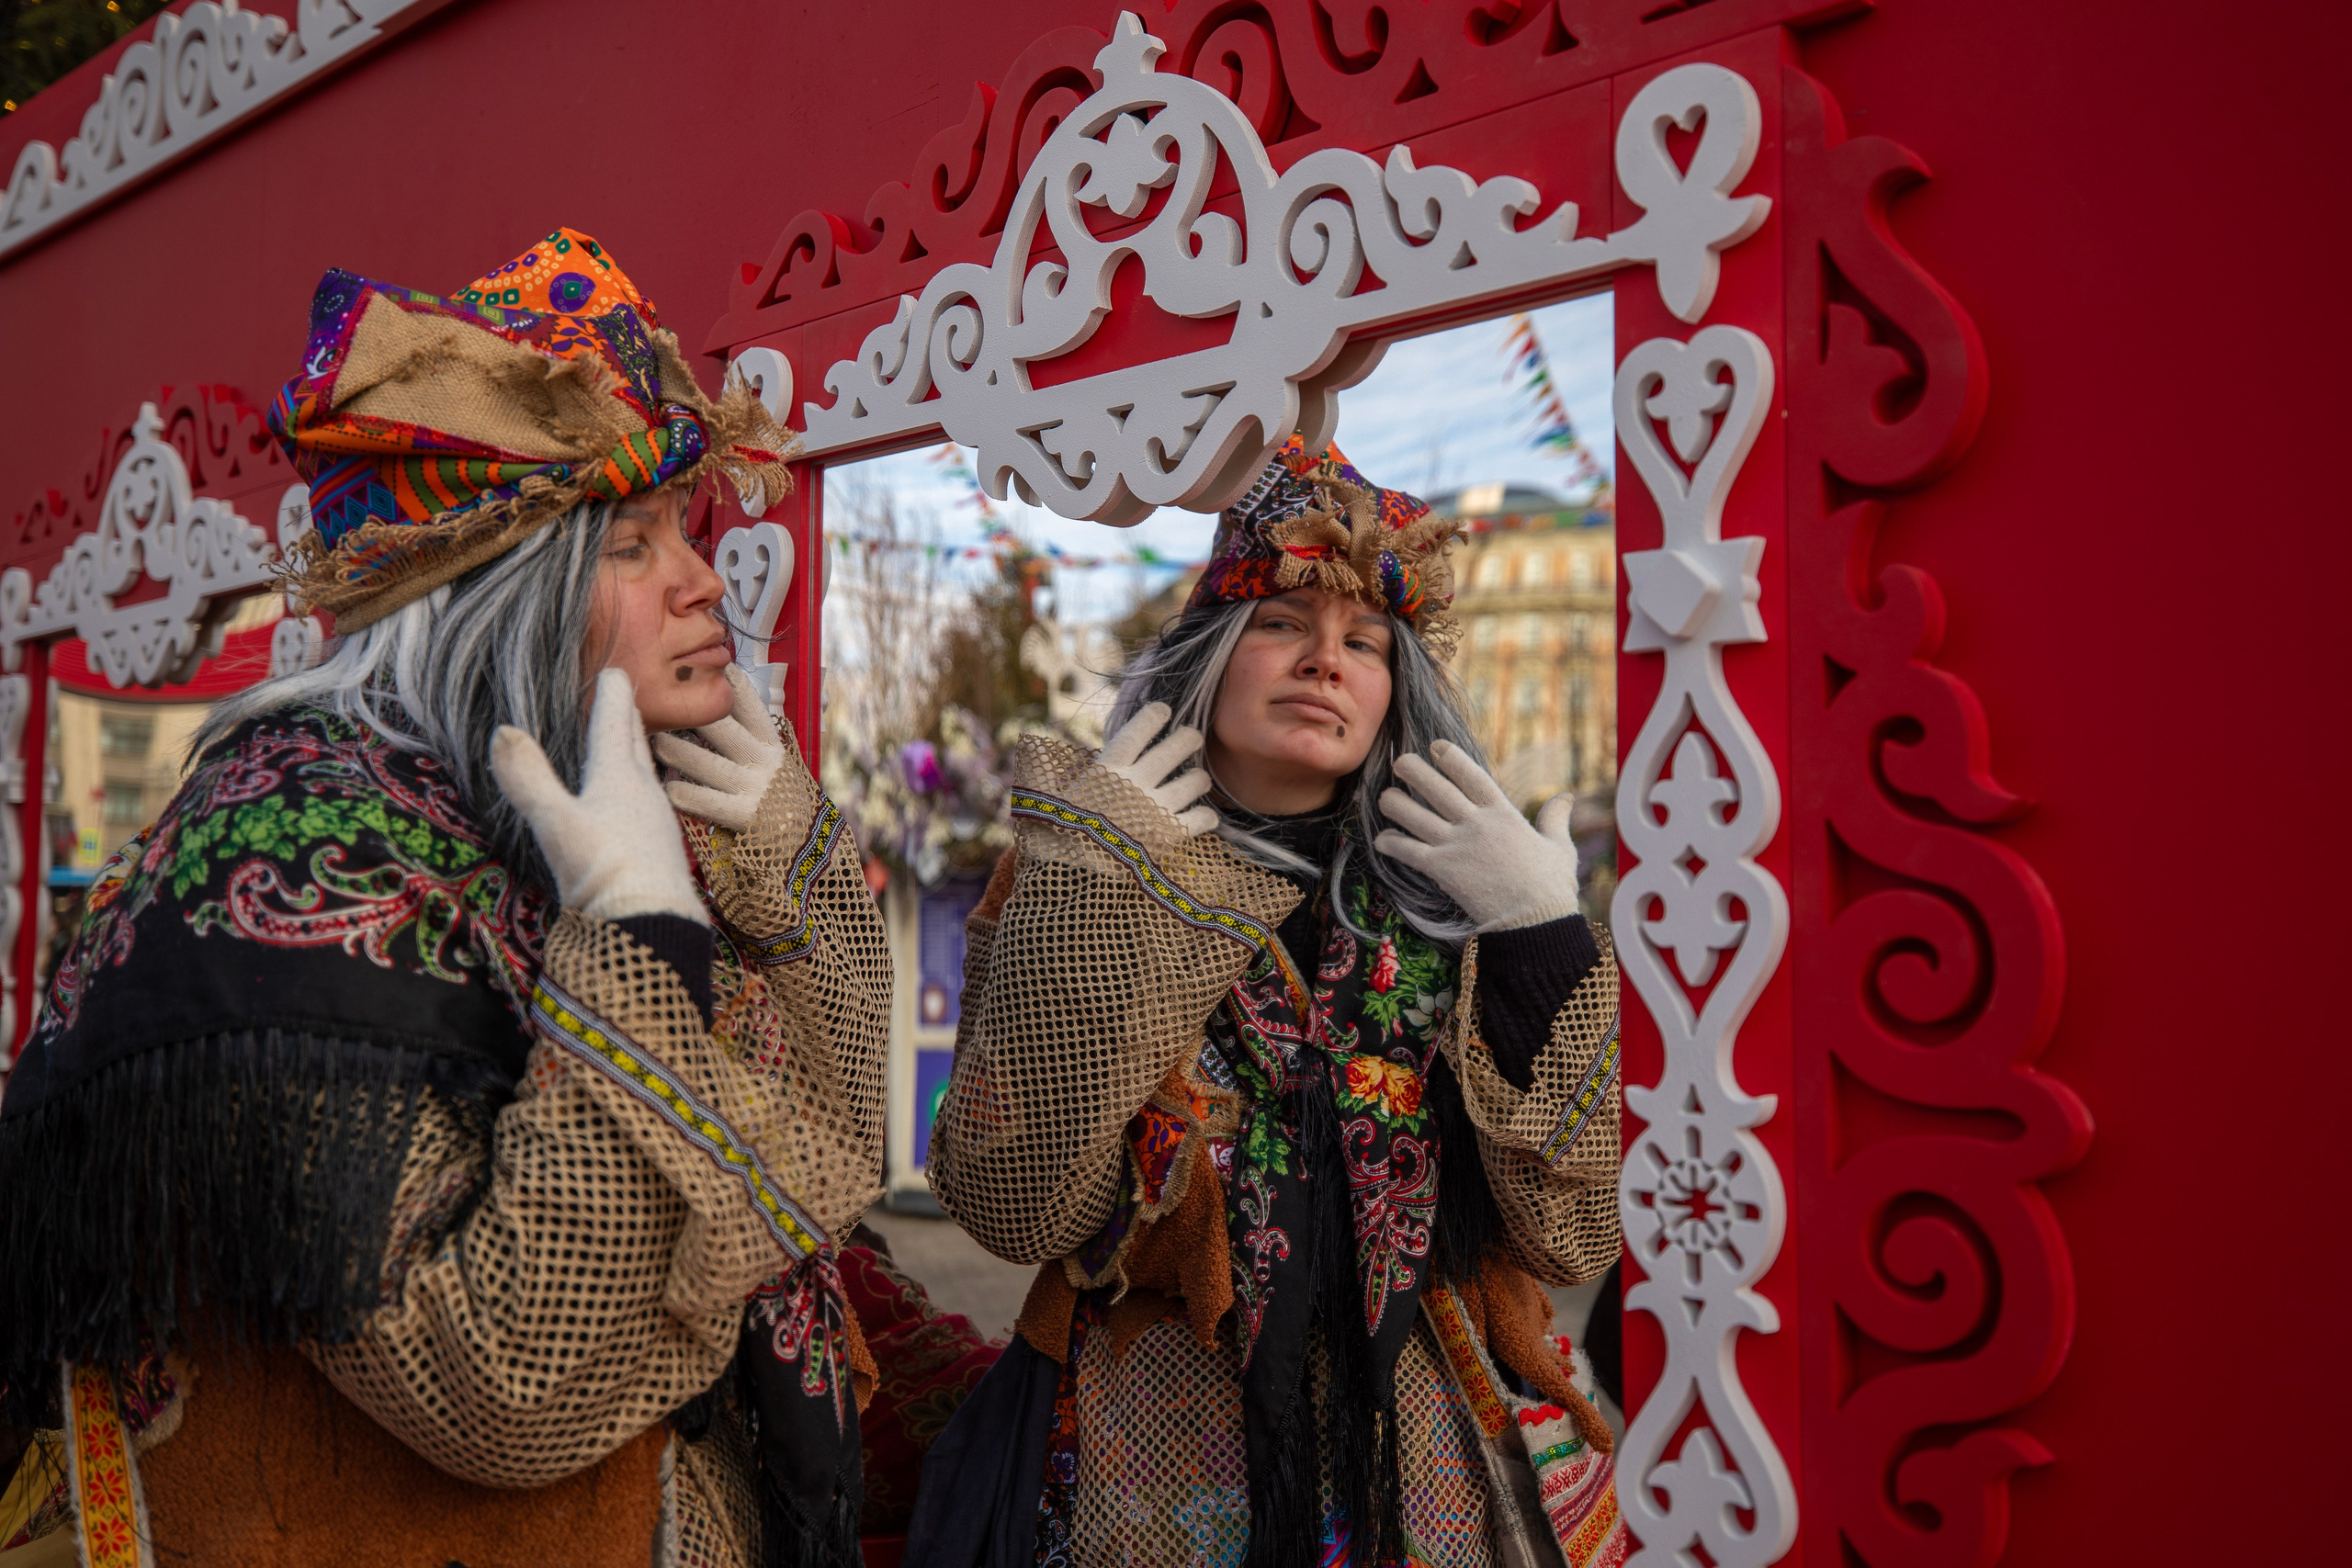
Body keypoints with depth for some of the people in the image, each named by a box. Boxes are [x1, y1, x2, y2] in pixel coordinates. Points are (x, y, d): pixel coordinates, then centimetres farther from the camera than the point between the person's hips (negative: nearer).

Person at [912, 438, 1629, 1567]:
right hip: (1157, 1475, -1)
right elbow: (1017, 1206, -16)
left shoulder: (1447, 904, -2)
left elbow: (1572, 1230, -7)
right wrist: (1088, 892, -18)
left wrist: (1544, 941, -15)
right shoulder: (1075, 881, -4)